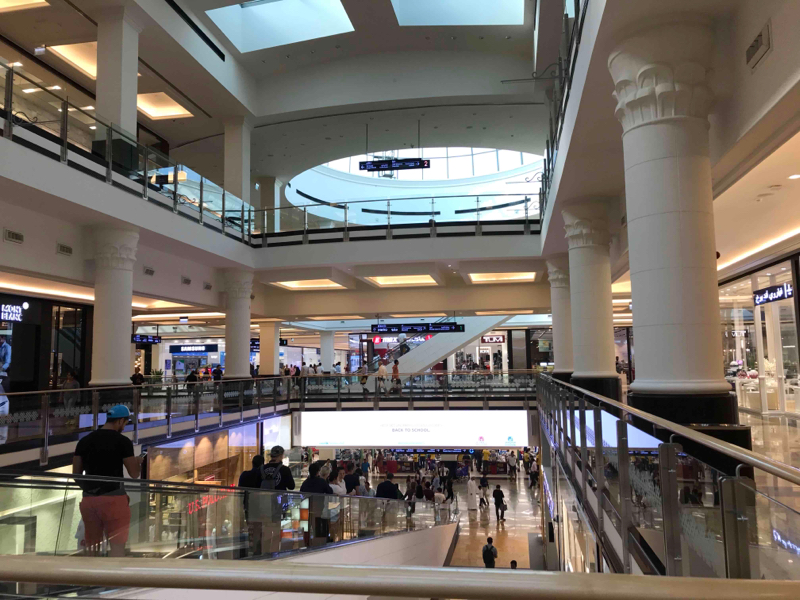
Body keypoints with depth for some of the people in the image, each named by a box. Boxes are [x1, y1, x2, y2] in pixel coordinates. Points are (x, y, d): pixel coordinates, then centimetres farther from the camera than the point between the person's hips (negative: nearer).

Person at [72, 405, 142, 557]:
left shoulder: (84, 441, 8)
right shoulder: (123, 441, -8)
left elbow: (76, 474, 10)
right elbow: (134, 474, -6)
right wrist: (138, 462, 15)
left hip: (89, 499, 6)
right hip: (113, 499, -5)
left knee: (91, 546, 16)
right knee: (117, 545, -1)